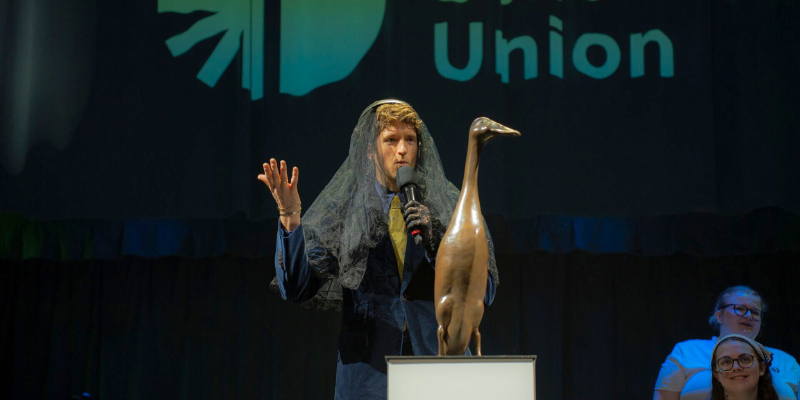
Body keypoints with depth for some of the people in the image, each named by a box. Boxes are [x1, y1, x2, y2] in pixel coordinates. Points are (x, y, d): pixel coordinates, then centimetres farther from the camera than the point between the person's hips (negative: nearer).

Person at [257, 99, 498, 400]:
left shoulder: (448, 204, 6)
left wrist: (436, 238, -13)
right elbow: (296, 289, -5)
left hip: (437, 354, 1)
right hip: (368, 370, 0)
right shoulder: (341, 209, 4)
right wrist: (290, 216, -16)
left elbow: (485, 290, 0)